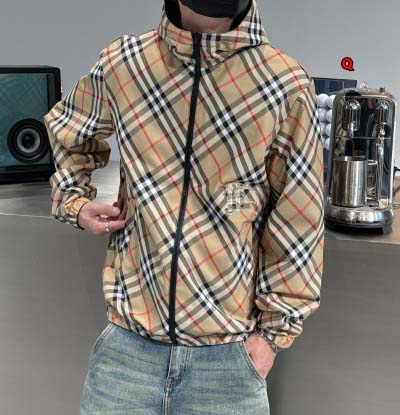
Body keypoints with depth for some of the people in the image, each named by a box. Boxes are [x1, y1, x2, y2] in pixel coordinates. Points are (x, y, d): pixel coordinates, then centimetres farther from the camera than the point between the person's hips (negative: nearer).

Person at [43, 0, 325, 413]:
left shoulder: (285, 84, -8)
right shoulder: (119, 63, -1)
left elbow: (296, 223, -3)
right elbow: (68, 133, 21)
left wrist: (275, 328, -1)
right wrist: (74, 200, 7)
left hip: (230, 354, -1)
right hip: (127, 343, 2)